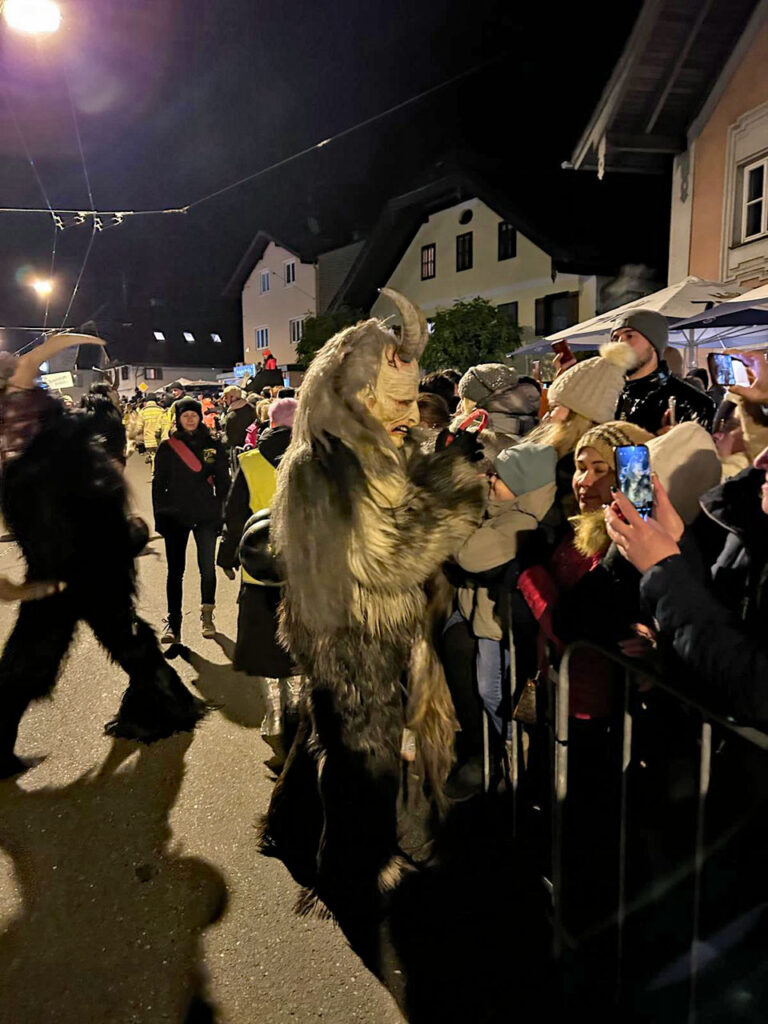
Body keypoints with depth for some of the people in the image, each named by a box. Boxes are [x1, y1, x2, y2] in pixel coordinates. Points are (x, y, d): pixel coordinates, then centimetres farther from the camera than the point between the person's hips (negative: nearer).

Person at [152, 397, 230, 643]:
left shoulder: (213, 445, 5)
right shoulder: (167, 447, 4)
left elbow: (222, 482, 7)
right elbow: (158, 484, 6)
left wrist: (221, 513, 2)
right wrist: (159, 516, 0)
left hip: (206, 516, 0)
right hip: (175, 515, 0)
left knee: (208, 569, 2)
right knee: (175, 571, 4)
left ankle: (207, 615, 22)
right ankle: (173, 624, 11)